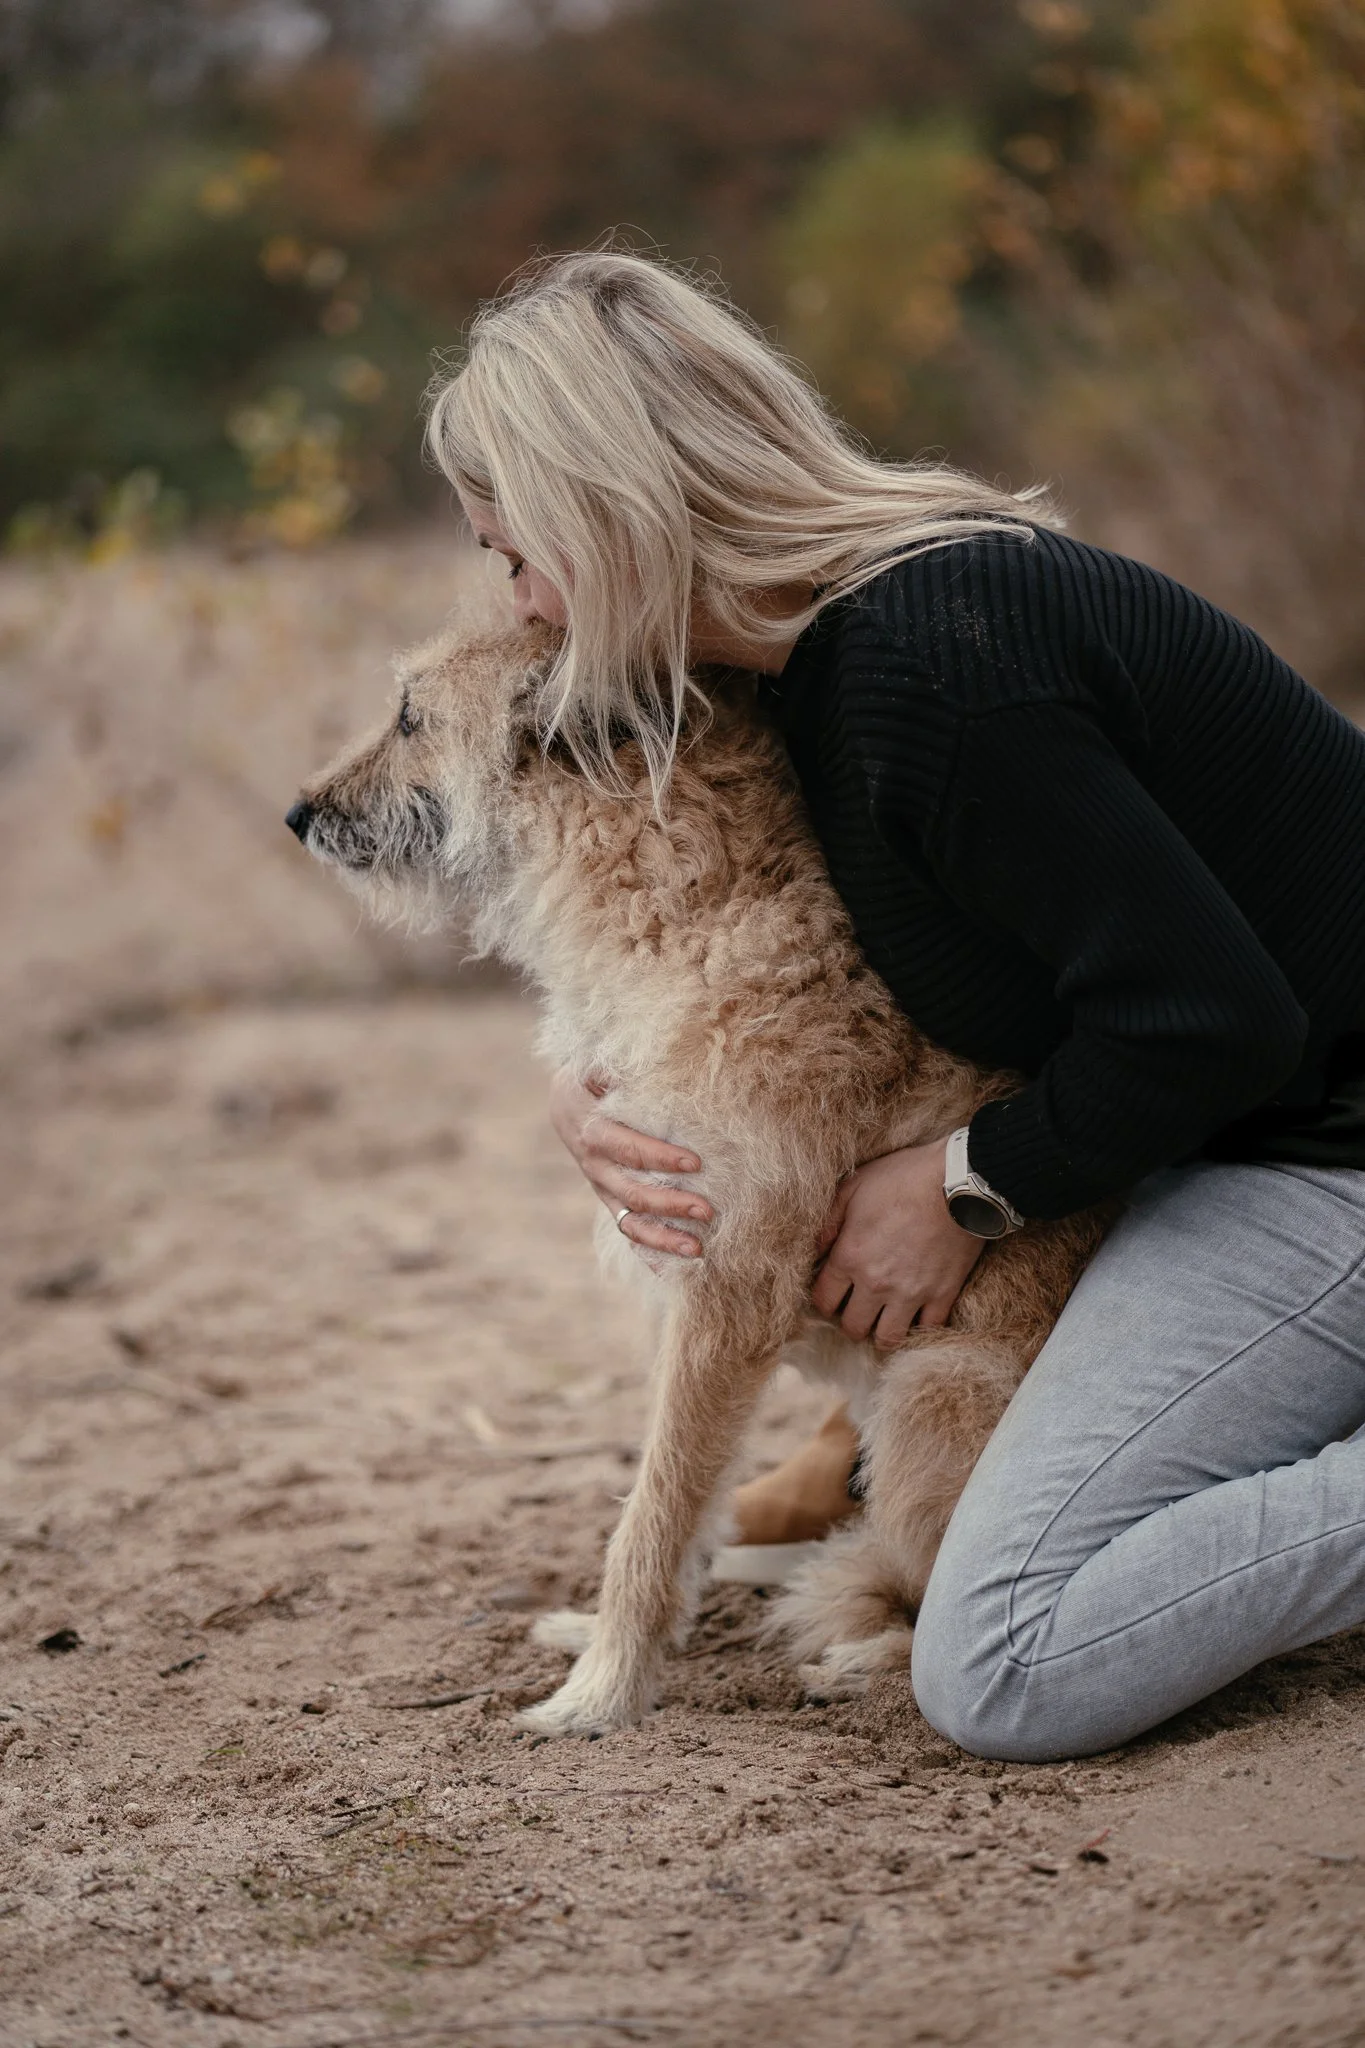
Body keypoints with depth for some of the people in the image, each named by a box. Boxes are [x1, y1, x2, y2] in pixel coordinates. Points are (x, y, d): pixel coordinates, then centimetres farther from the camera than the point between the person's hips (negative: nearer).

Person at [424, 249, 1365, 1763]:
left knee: (998, 1677, -17)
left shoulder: (925, 670, -27)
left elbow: (1205, 1020, -27)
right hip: (1236, 1130, 10)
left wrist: (967, 1184, -12)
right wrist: (592, 1090, 2)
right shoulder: (833, 648, 5)